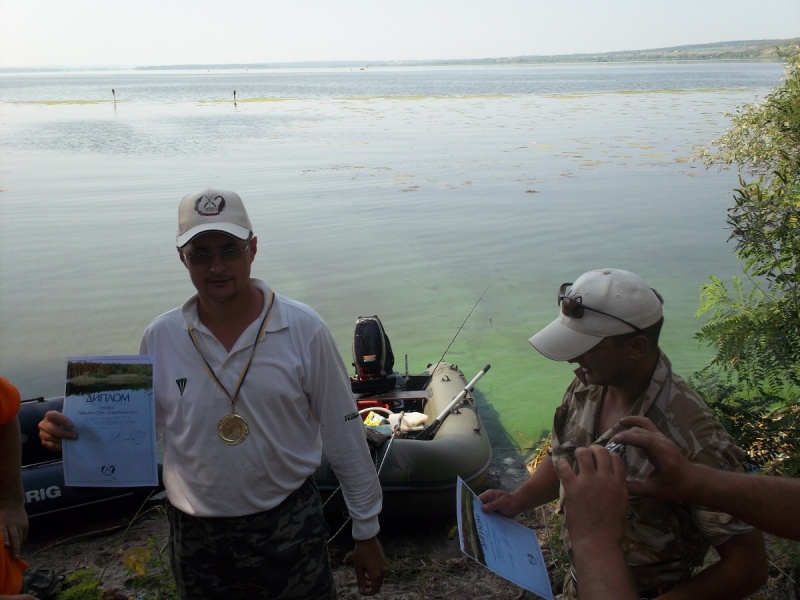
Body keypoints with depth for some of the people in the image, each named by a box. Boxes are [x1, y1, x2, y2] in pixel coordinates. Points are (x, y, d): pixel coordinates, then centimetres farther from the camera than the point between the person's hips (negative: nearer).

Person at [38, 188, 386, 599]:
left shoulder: (303, 329, -12)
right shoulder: (159, 338, -5)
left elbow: (343, 434, -6)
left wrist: (367, 531, -1)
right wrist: (73, 434, -15)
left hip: (289, 527, -2)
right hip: (195, 535, 2)